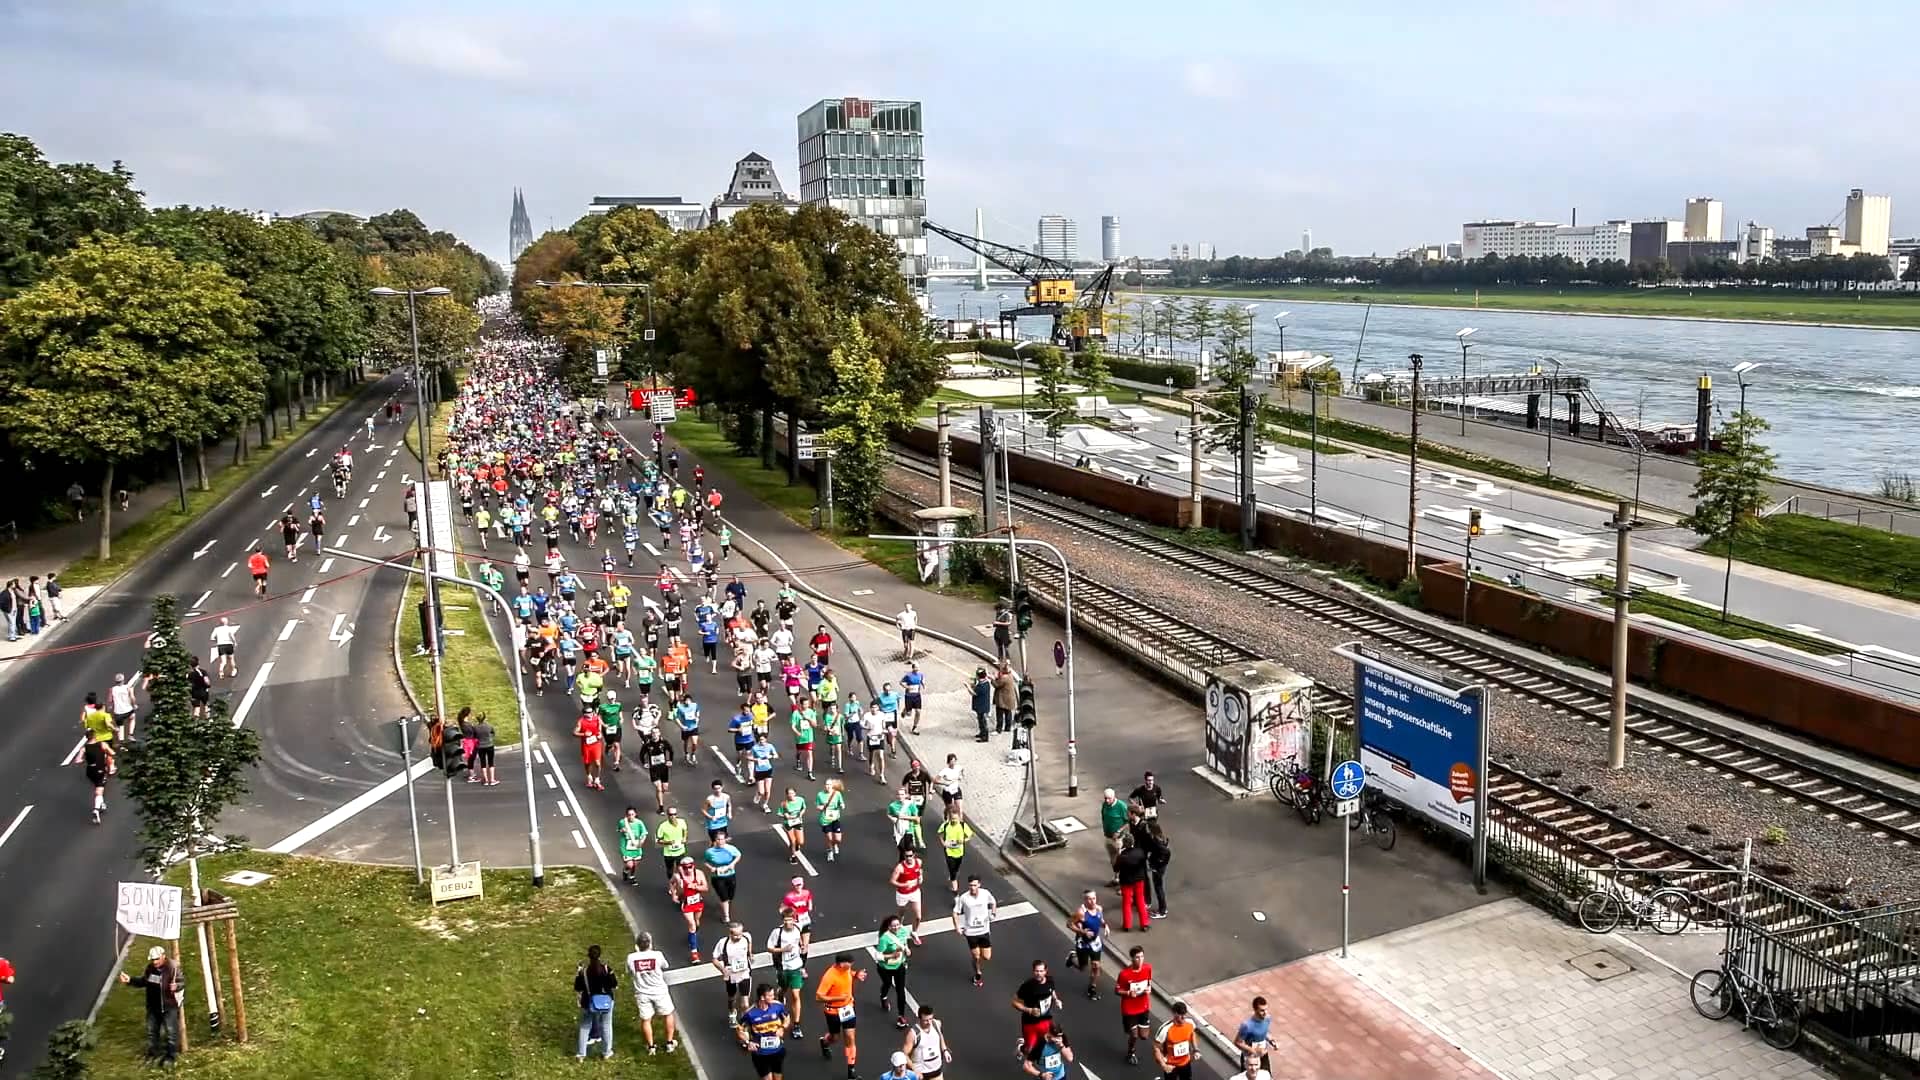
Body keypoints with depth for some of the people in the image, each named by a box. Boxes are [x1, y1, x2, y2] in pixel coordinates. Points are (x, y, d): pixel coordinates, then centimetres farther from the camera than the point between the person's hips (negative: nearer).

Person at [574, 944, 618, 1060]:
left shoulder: (582, 970, -14)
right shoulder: (606, 968, -14)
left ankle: (580, 1054, 19)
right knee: (606, 1027, 16)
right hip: (606, 1001, 0)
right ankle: (606, 1053, 24)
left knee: (585, 1027, 18)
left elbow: (577, 989, -7)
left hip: (588, 1002, 0)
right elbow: (614, 985, -10)